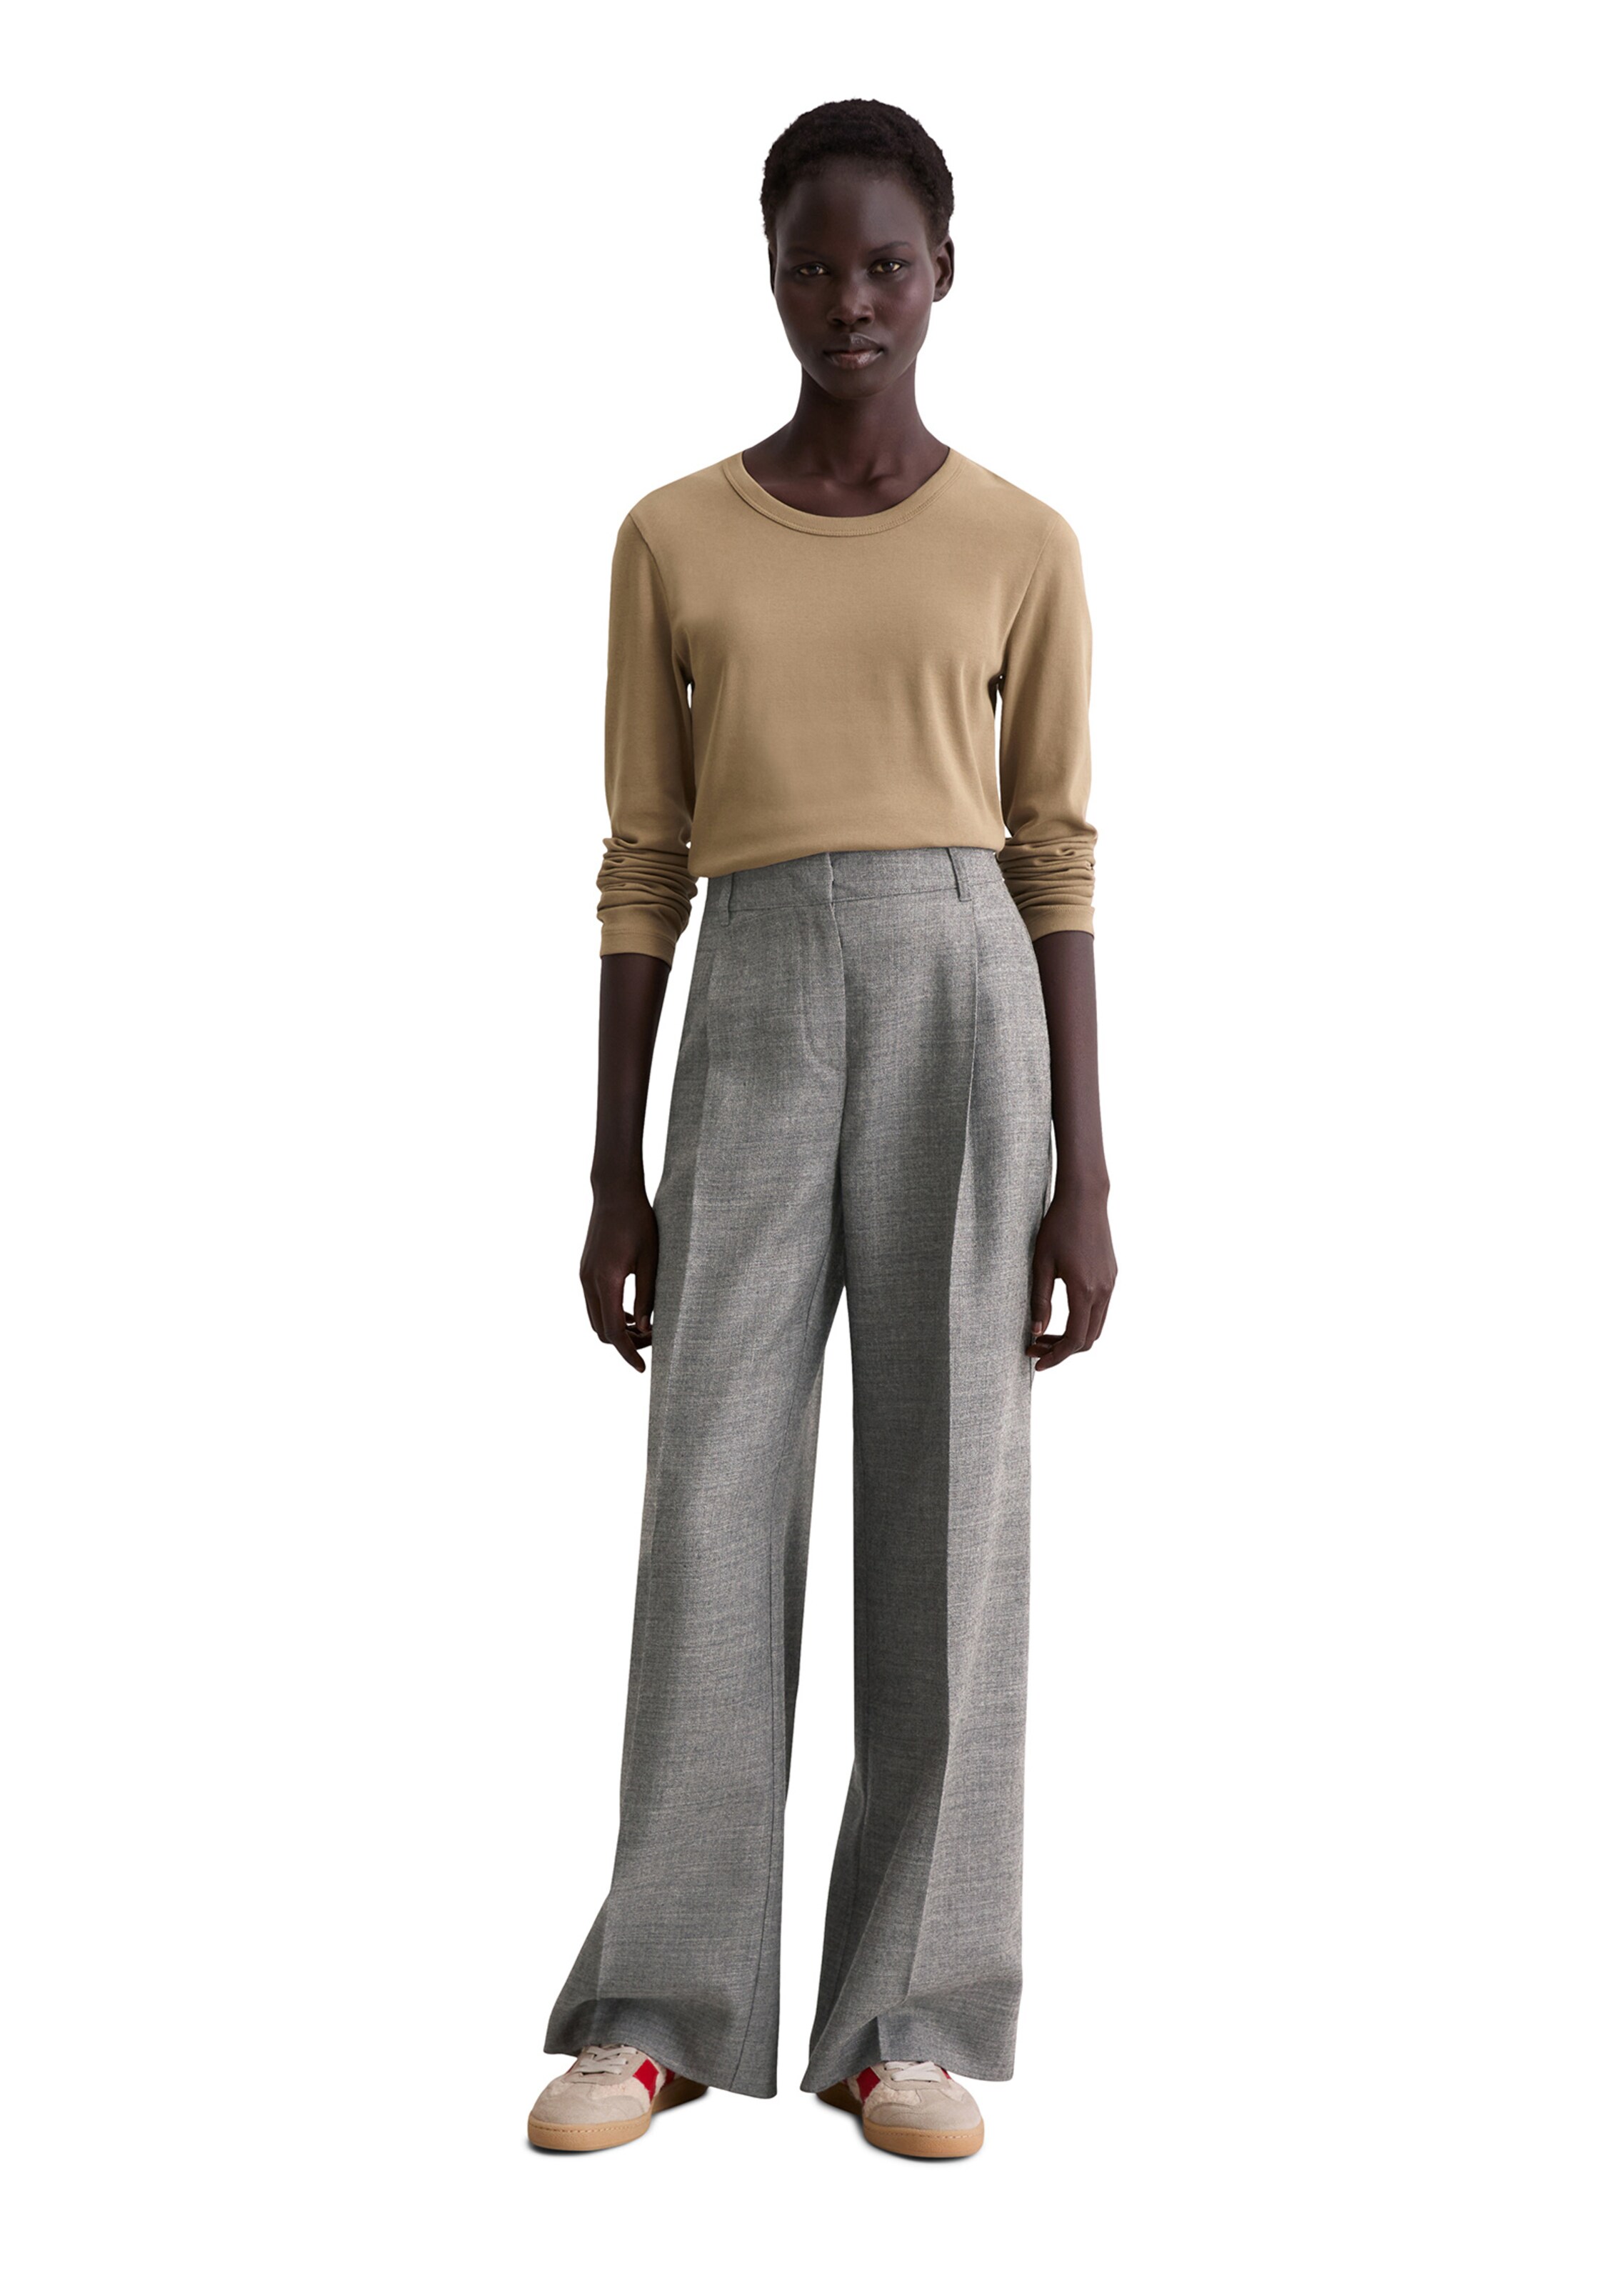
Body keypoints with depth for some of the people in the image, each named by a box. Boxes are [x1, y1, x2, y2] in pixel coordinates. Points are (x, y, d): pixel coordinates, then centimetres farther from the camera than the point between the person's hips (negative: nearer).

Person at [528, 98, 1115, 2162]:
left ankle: (904, 2019, 7)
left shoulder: (1024, 549, 8)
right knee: (713, 1504, -4)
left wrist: (1083, 1175, 0)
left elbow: (1060, 864, 6)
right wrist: (613, 1173, 5)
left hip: (962, 1003, -1)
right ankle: (660, 2012, 5)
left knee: (946, 1504, -1)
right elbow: (642, 863, 9)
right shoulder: (670, 539, 11)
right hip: (750, 1016, 1)